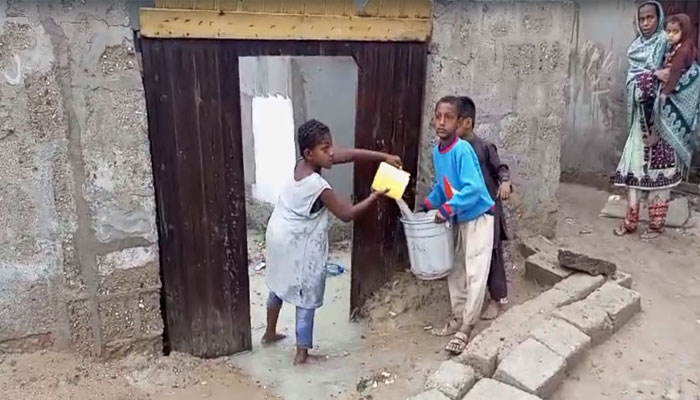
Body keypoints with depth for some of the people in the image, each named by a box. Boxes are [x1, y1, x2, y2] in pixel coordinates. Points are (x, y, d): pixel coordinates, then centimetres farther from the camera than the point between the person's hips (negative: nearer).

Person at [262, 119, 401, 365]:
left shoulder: (301, 164, -3)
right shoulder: (318, 185, -27)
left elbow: (349, 154, -1)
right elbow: (347, 214, -19)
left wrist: (384, 157, -3)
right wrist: (376, 196, -11)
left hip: (279, 236, 9)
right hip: (298, 245, -9)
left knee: (279, 286, 26)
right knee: (307, 298, 6)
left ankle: (270, 333, 44)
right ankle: (302, 354, 16)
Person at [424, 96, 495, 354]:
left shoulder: (462, 150, -23)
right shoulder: (437, 152, 1)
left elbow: (473, 189, -29)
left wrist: (447, 209, -31)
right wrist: (429, 205, 5)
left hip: (478, 217, -8)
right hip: (459, 219, 8)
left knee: (475, 274, -5)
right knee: (455, 271, 14)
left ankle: (466, 329, 2)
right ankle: (458, 319, 27)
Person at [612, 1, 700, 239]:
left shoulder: (667, 43, -4)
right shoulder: (636, 46, 10)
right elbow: (633, 77, -3)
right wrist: (654, 74, -19)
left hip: (663, 118, -4)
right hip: (642, 117, 5)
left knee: (659, 170, 1)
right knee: (633, 166, 4)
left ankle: (657, 224, 10)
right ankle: (631, 220, 12)